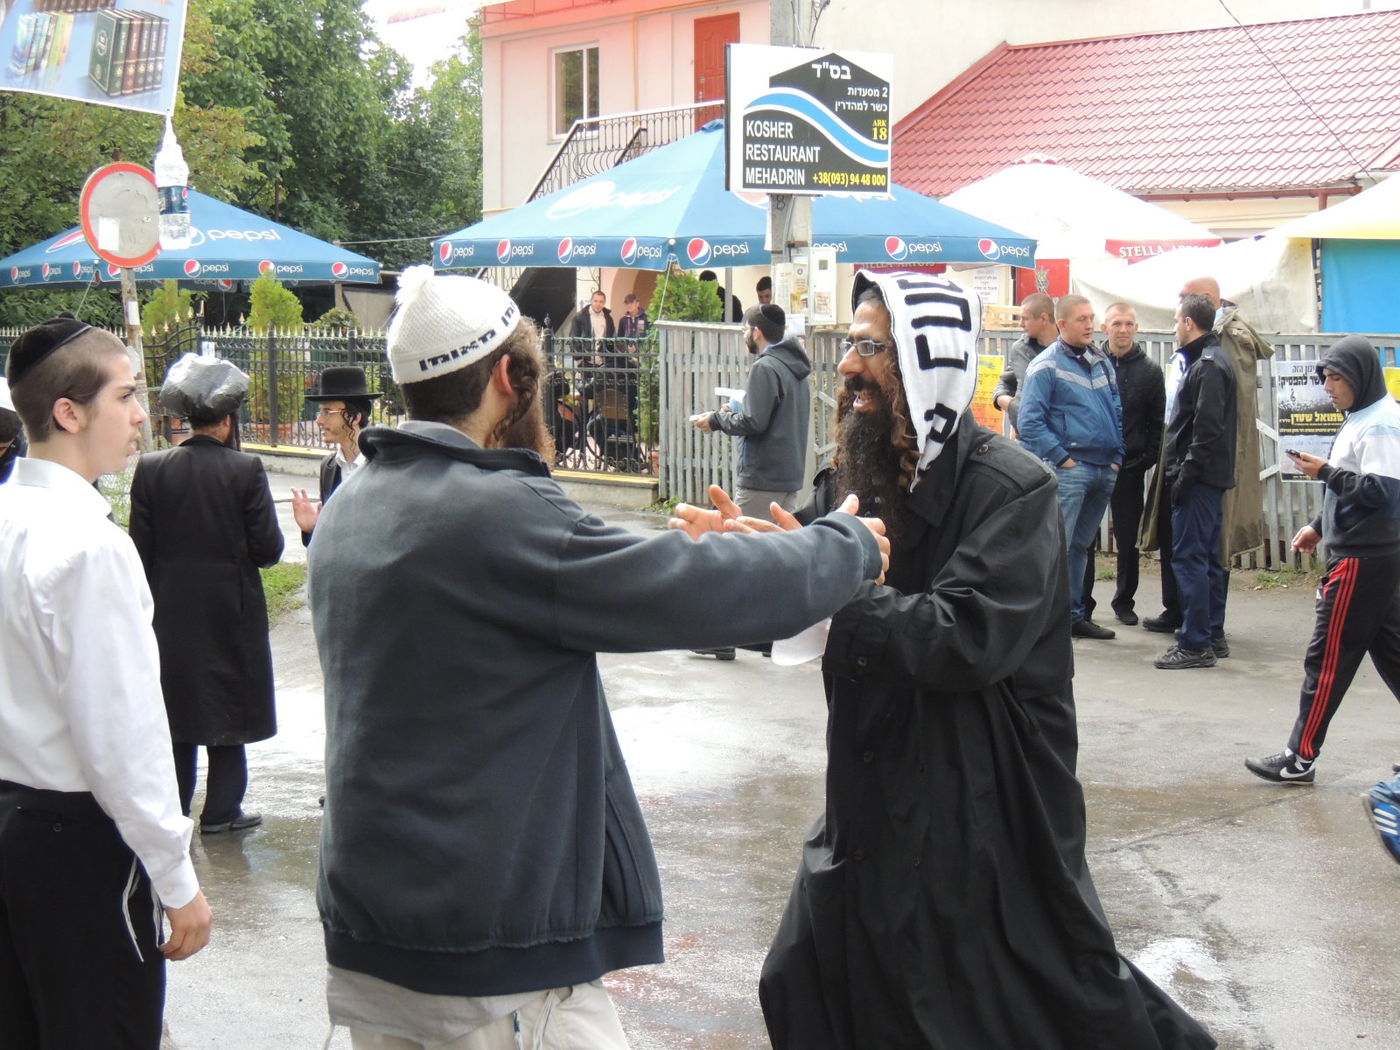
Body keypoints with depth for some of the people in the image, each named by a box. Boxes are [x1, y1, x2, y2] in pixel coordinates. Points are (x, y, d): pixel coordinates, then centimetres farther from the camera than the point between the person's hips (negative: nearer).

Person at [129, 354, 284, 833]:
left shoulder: (151, 469, -5)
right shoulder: (246, 469, -13)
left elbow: (140, 550, -3)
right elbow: (268, 549, -11)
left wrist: (154, 596, 11)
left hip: (171, 612, 3)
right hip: (232, 610, -2)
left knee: (176, 710, 12)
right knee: (229, 708, 8)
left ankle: (173, 810, 18)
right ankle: (222, 810, 13)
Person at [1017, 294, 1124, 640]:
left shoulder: (1102, 362, 15)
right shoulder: (1046, 365, -6)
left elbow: (1116, 412, 21)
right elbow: (1029, 421, -11)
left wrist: (1117, 455, 10)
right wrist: (1061, 457, -15)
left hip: (1105, 469, 7)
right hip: (1069, 469, -7)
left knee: (1080, 546, 14)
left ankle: (1074, 614, 21)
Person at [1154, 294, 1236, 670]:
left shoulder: (1208, 366, -15)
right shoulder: (1210, 360, 17)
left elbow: (1207, 430, -22)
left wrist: (1185, 475, -20)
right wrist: (1179, 472, 17)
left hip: (1200, 479, -11)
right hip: (1211, 478, 11)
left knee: (1188, 557, -9)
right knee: (1209, 557, 14)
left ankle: (1196, 644, -8)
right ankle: (1213, 636, 20)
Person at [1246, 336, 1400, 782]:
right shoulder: (1362, 419, 14)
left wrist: (1327, 472, -16)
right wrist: (1319, 526, 16)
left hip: (1362, 561, -10)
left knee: (1327, 659, -4)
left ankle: (1300, 758, 2)